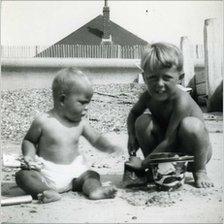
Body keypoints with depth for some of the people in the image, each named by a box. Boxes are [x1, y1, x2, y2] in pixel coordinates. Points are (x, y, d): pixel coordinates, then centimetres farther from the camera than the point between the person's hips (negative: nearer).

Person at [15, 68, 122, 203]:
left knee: (92, 175, -9)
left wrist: (110, 147, -14)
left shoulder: (81, 122, 1)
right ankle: (48, 192, -43)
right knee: (22, 175, -24)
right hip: (46, 172, -3)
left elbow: (96, 139, 6)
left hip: (73, 172, 4)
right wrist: (29, 155, -16)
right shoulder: (43, 121, -10)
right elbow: (29, 141, 3)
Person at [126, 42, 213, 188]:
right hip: (167, 154, 5)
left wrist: (143, 163, -22)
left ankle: (200, 171, -10)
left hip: (191, 153, -5)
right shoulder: (148, 97, -12)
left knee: (191, 125, -36)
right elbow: (133, 113, 11)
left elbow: (169, 141, -30)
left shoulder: (181, 101, -31)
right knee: (142, 121, -17)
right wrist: (132, 136, -9)